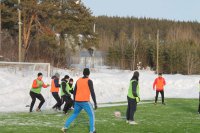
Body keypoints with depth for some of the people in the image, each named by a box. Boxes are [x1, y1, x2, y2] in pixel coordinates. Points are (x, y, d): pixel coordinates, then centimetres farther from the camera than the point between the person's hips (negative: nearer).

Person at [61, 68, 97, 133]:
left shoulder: (78, 80, 11)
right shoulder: (89, 81, -6)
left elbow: (74, 92, 16)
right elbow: (92, 92, -11)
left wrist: (75, 101, 26)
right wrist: (95, 103, -10)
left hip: (77, 101, 5)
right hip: (85, 102, -5)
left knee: (74, 114, 20)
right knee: (91, 115, 7)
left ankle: (65, 127, 11)